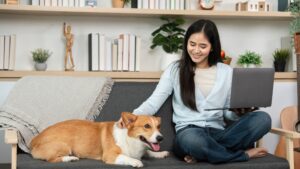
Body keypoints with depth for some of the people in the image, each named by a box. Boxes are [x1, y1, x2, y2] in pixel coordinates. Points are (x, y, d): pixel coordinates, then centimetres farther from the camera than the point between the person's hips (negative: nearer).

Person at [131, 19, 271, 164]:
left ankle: (206, 152, -23)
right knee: (191, 139, -41)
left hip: (218, 133, 3)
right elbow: (153, 103, 1)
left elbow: (229, 112, 16)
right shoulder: (175, 69, 7)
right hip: (188, 132, -3)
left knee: (262, 118, -23)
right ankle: (244, 154, -17)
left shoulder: (227, 72, 13)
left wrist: (240, 111, -8)